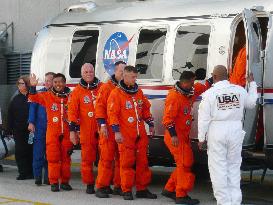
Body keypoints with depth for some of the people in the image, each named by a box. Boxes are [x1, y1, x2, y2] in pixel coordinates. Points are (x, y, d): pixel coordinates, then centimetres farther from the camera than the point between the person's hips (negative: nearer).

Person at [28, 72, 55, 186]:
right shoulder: (39, 93, 4)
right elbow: (32, 107, 0)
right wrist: (31, 122, -9)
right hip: (40, 128, -1)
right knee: (38, 152, -5)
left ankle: (48, 177, 10)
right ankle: (37, 176, -1)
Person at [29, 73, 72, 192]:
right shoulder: (47, 96, 4)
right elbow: (33, 98, -3)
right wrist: (33, 87, -19)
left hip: (67, 133, 1)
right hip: (52, 133, -1)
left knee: (66, 158, 7)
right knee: (53, 157, -2)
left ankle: (65, 181, 16)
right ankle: (54, 182, 4)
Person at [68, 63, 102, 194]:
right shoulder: (77, 91, 4)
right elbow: (72, 112, 1)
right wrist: (72, 130, -5)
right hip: (86, 132, -1)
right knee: (87, 158, 1)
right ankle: (89, 184, 11)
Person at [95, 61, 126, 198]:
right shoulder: (106, 87, 2)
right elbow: (100, 107, -3)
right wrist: (102, 124, -12)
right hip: (109, 130, -4)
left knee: (121, 159, 7)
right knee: (107, 158, -6)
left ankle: (118, 186, 16)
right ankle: (101, 187, -3)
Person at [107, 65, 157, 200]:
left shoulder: (139, 92, 14)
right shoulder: (116, 93, -5)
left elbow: (146, 109, 23)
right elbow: (112, 113, -10)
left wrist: (150, 125, 18)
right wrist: (116, 131, -15)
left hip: (141, 134, 6)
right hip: (125, 136, -6)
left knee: (142, 162, 8)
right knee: (127, 163, -3)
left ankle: (142, 189, 17)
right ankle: (126, 191, 5)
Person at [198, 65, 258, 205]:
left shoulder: (210, 93, -6)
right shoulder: (239, 90, 3)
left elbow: (204, 117, -7)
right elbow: (251, 103, 22)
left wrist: (201, 137, 1)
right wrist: (252, 83, 34)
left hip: (217, 132, -3)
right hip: (235, 131, 3)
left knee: (218, 168, 3)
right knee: (234, 167, 13)